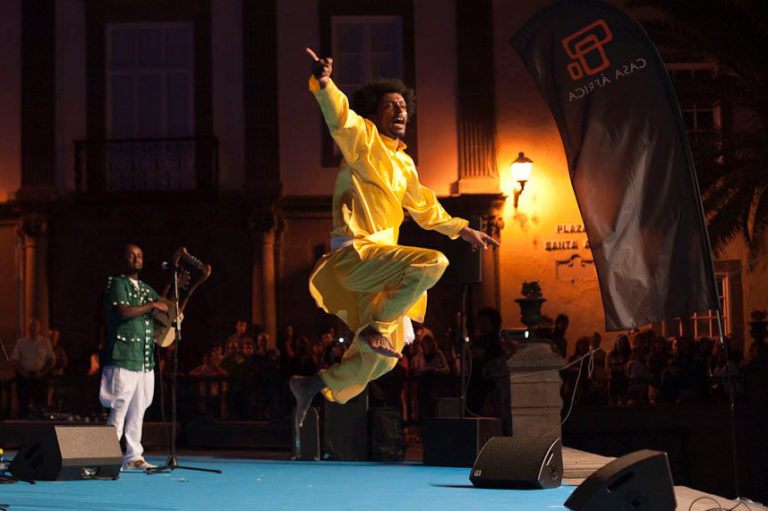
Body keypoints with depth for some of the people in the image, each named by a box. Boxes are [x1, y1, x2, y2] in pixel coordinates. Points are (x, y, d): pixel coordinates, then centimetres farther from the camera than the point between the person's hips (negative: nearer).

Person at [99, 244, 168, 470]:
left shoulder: (146, 289, 22)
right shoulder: (117, 284, -1)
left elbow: (168, 309, 24)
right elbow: (124, 311, -17)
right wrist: (152, 305, -10)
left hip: (145, 358, 7)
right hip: (123, 357, -7)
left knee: (138, 409, 7)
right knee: (119, 408, -10)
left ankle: (133, 456, 11)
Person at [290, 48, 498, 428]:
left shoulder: (404, 163, 19)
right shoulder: (364, 140, -4)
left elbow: (424, 207, 32)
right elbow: (339, 117, -24)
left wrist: (463, 230, 34)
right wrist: (323, 82, -44)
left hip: (379, 259, 8)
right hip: (355, 254, -8)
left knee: (381, 358, 8)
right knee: (432, 263, -29)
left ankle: (318, 387, 22)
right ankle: (377, 327, -16)